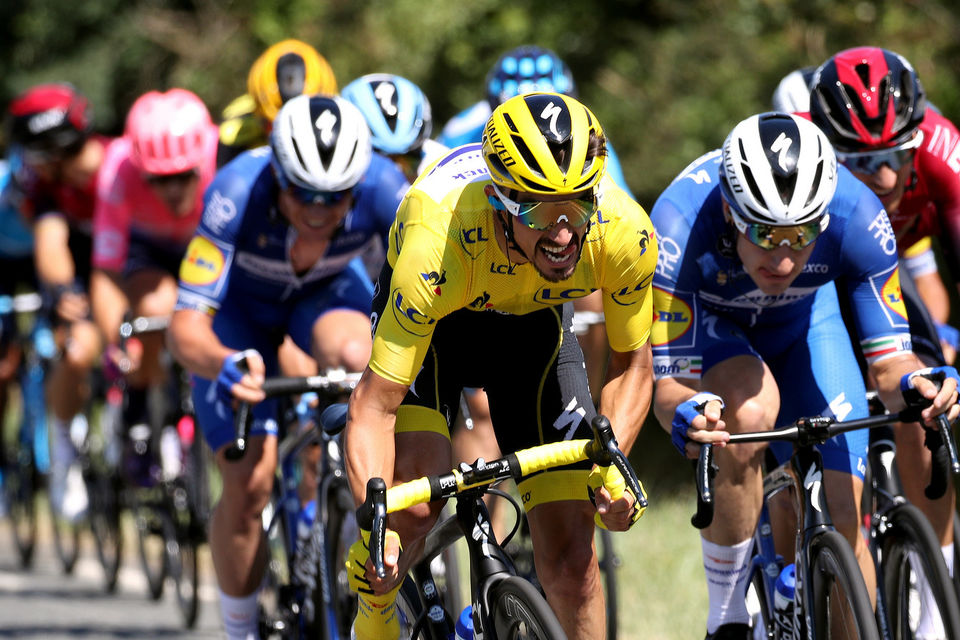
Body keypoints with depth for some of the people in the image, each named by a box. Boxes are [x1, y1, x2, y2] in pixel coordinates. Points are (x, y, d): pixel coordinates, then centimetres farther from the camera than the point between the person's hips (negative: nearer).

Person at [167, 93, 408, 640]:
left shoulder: (380, 186, -34)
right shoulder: (238, 193, -39)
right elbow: (186, 327, -41)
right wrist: (225, 364, -63)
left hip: (327, 289, 2)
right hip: (241, 302, -2)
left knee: (356, 357, -35)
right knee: (249, 483, -15)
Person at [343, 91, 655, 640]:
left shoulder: (625, 234, -34)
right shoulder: (440, 241, -42)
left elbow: (632, 364, -14)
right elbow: (374, 406, -38)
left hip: (537, 317, 2)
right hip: (433, 308, -2)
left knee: (571, 559, -7)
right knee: (415, 495, -26)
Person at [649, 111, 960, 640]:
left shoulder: (857, 216, -35)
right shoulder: (680, 223, -40)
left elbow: (887, 360, -28)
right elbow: (669, 384, -37)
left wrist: (911, 383, -52)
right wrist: (688, 416, -60)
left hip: (800, 321, 2)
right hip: (703, 318, -2)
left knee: (841, 518, -11)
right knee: (751, 409, -35)